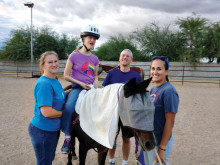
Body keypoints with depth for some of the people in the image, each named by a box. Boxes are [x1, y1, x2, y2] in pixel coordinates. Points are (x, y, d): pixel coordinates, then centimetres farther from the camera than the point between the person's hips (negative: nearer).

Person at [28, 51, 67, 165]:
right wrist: (64, 113, -13)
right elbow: (47, 112, -29)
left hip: (54, 129, 9)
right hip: (42, 131, -9)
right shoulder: (44, 84, -24)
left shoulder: (55, 80, 3)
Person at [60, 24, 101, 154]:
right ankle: (67, 137, -12)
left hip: (91, 88, 5)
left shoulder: (95, 59, 11)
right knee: (68, 108, -32)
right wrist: (81, 83, -12)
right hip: (77, 88, -4)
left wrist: (96, 81, -3)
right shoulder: (74, 55, -2)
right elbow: (66, 76, -2)